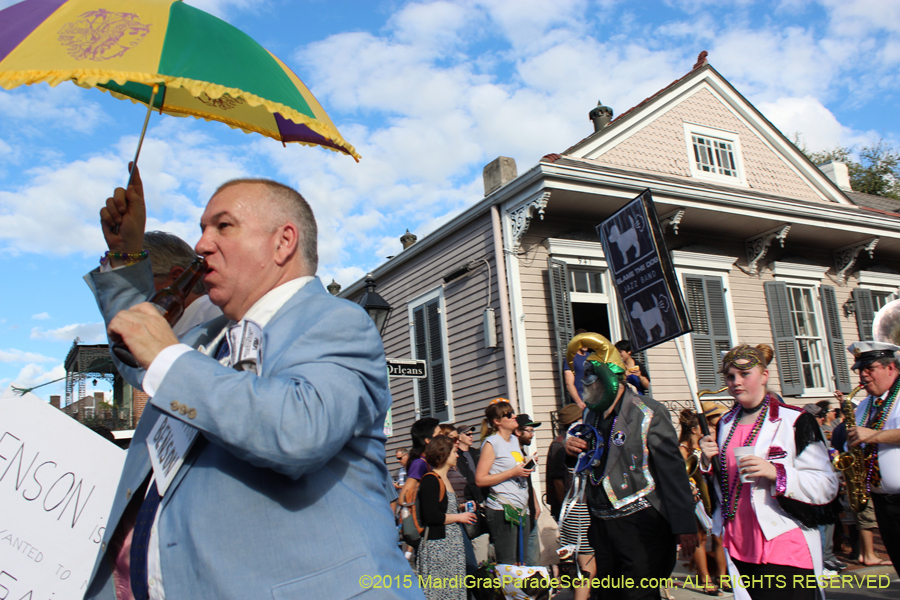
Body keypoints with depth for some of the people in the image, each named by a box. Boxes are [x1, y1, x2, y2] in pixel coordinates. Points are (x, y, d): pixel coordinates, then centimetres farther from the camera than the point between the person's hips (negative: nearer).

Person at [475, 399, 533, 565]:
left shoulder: (514, 440, 15)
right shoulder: (491, 443, -8)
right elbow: (480, 479, -15)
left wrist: (526, 467, 9)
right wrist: (512, 472, -17)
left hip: (521, 509, 8)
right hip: (502, 509, -8)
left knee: (521, 563, 9)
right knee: (508, 566, -7)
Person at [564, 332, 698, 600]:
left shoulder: (647, 412, -11)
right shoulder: (591, 415, 10)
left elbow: (672, 469, -15)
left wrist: (684, 525, -18)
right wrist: (573, 452, -1)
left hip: (640, 523, -7)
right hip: (601, 525, 7)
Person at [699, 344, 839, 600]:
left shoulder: (795, 421, -7)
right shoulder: (725, 425, 11)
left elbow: (827, 485, -13)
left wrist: (777, 473, -25)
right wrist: (709, 462, -1)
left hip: (786, 550, -5)